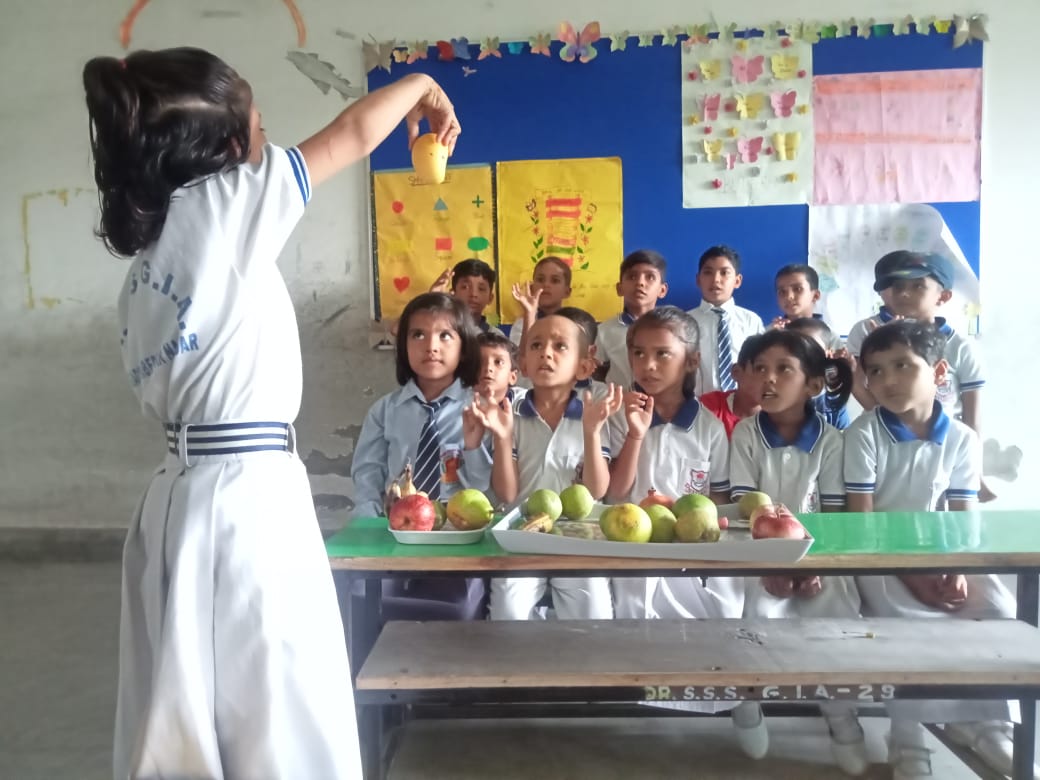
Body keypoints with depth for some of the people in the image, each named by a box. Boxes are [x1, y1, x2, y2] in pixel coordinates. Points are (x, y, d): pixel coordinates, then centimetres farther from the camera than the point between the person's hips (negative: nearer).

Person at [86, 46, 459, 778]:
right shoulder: (224, 205, -7)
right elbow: (354, 134, 3)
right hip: (249, 497, -8)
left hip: (183, 497, 8)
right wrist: (420, 84, 21)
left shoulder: (146, 260, 14)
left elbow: (166, 396, 15)